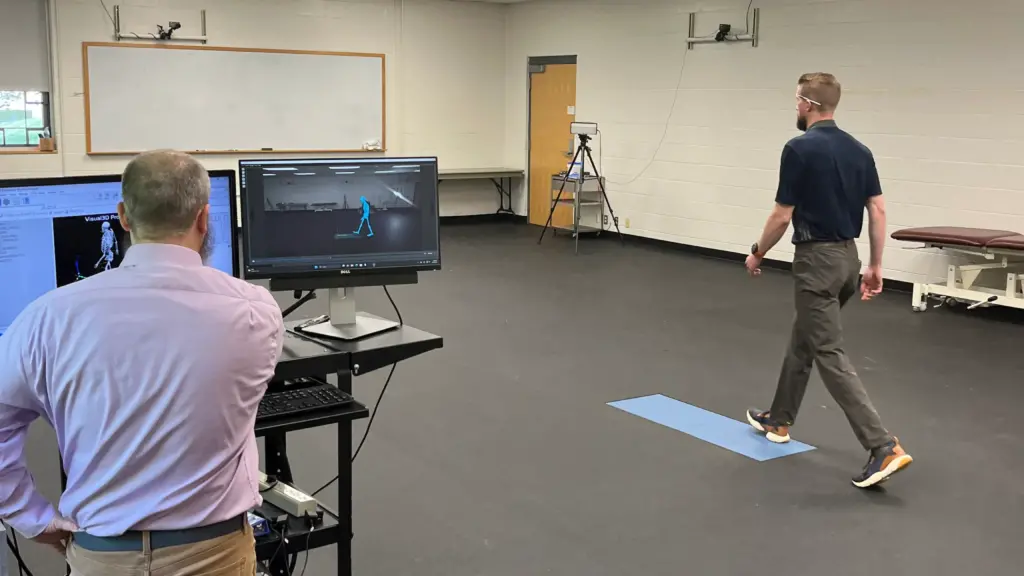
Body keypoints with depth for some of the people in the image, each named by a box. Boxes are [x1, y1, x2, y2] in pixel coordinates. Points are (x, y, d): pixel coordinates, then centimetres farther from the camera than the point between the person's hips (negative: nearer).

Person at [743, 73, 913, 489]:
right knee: (803, 342, 22)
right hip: (847, 258, 9)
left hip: (817, 260, -9)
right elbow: (878, 210, 6)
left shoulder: (799, 148, -16)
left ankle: (884, 447, -14)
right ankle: (779, 420, 34)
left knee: (830, 355, -8)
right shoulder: (859, 150, 8)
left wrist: (757, 253, 2)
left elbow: (782, 216, -14)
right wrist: (875, 265, 12)